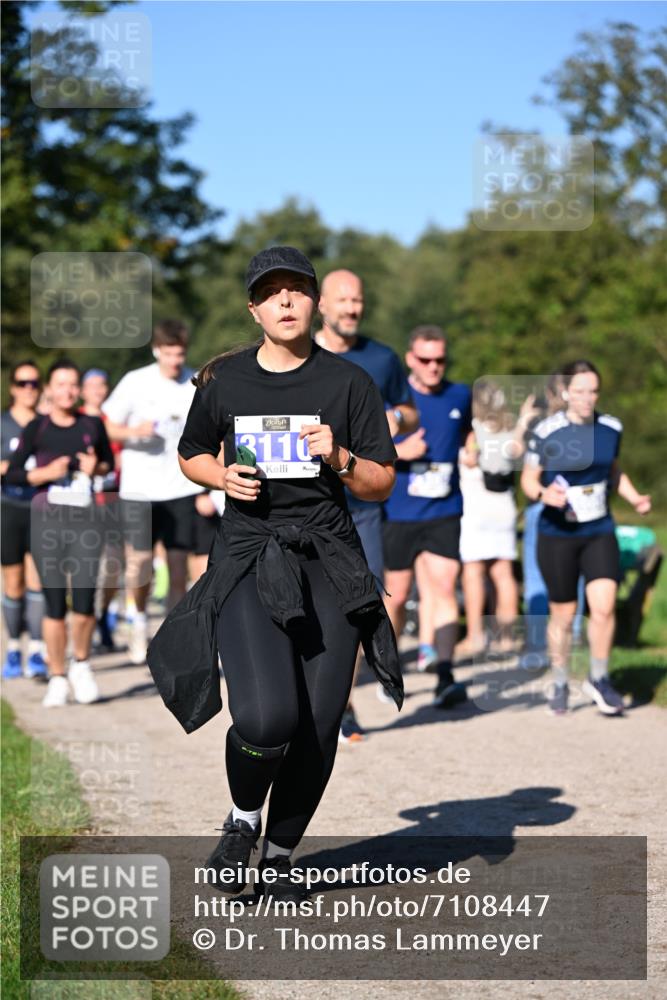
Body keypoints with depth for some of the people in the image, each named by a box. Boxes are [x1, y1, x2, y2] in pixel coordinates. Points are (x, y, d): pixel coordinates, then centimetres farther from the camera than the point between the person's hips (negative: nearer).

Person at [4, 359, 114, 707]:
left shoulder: (92, 426, 6)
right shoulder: (37, 429, 0)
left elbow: (109, 462, 20)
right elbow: (12, 473, 1)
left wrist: (97, 468, -2)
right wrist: (46, 473, -14)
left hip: (85, 522, 1)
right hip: (47, 522, -1)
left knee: (84, 601, -9)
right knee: (54, 604, 1)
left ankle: (81, 664, 17)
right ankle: (57, 678, 13)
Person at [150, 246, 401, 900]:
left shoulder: (348, 383, 4)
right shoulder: (223, 380, 6)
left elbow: (381, 484, 6)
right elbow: (192, 456, 21)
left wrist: (339, 458, -14)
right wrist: (224, 476, -1)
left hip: (329, 559, 1)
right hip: (248, 558, -1)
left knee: (318, 732, -2)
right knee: (266, 718, -20)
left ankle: (281, 853, 23)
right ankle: (243, 821, 11)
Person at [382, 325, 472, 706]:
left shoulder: (460, 396, 6)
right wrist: (400, 452, -16)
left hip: (445, 513, 1)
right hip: (398, 514, -1)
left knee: (444, 589, -13)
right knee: (397, 595, 7)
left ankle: (445, 677, -20)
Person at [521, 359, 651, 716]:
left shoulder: (610, 428, 2)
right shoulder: (546, 432, -10)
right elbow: (528, 479, -2)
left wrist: (634, 498, 4)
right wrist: (543, 493, -23)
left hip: (600, 532, 3)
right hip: (557, 535, -2)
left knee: (604, 606, -14)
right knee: (562, 615, 6)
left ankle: (598, 679, 5)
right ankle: (559, 685, 25)